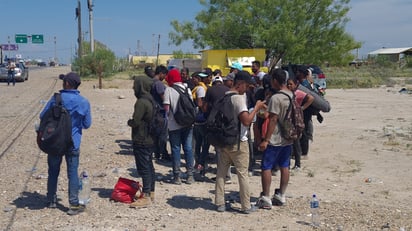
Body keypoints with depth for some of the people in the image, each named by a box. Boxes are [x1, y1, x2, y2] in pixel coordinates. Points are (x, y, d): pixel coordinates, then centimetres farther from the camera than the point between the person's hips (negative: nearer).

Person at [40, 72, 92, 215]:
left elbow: (42, 116, -2)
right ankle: (74, 205, 4)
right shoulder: (84, 102, -8)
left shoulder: (56, 99, -10)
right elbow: (87, 124, 0)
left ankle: (51, 200, 28)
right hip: (73, 143, 0)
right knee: (73, 173, 5)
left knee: (53, 172, 16)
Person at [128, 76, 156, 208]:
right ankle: (151, 193, 27)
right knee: (149, 166, 17)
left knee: (144, 167, -5)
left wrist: (129, 122, -1)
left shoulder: (141, 102, -20)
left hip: (141, 140, -10)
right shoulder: (150, 100, 10)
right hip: (150, 139, 10)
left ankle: (146, 197, -1)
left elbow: (135, 121, -22)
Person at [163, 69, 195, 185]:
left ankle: (177, 176, 6)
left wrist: (168, 115, 6)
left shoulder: (169, 90, -8)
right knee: (188, 148, 9)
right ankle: (190, 175, 11)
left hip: (174, 124, -3)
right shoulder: (187, 89, 5)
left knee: (175, 149, 5)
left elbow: (167, 108, -12)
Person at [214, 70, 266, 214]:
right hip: (237, 143, -7)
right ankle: (246, 206, 10)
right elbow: (246, 121, -25)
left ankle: (220, 203, 16)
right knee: (243, 174, 3)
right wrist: (256, 108, -11)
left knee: (221, 172, 12)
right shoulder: (239, 98, -16)